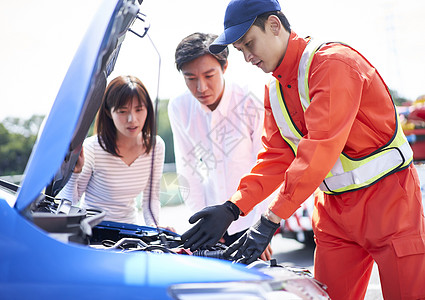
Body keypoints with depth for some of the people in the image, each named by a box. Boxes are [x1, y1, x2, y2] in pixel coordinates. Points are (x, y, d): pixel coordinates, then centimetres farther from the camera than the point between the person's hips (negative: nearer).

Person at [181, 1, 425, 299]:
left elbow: (320, 148, -26)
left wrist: (271, 219, -27)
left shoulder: (333, 62, -18)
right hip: (334, 207, 7)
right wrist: (232, 208, -8)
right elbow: (276, 159, 6)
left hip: (386, 195, -7)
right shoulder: (274, 90, 9)